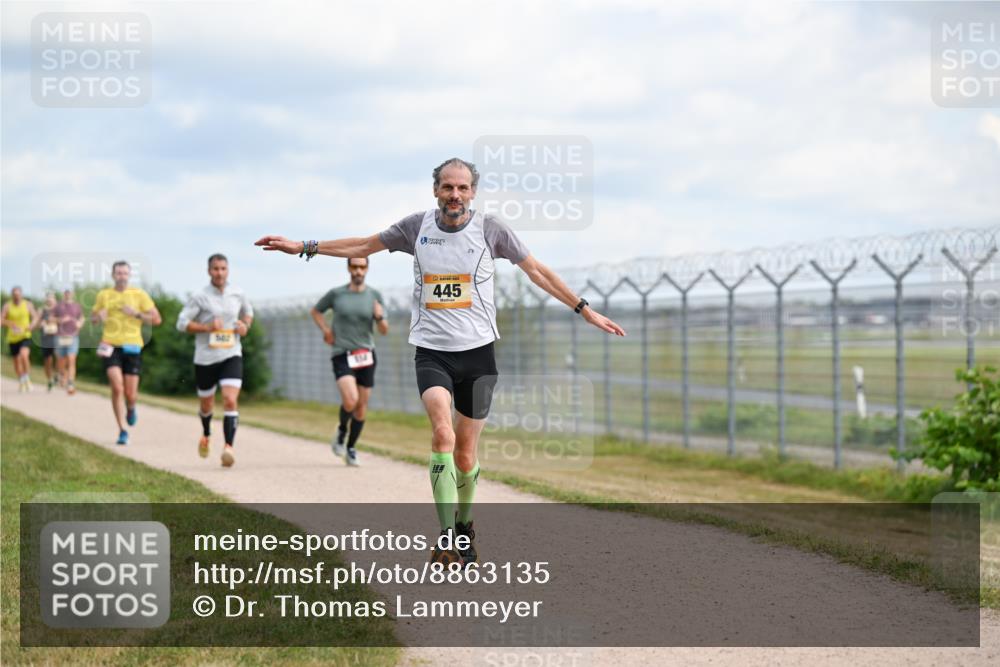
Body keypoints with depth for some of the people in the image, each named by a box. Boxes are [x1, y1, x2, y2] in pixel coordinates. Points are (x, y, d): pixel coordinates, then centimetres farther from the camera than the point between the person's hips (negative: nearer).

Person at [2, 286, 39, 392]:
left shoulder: (28, 304, -2)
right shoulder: (7, 306, -3)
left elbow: (35, 317, 6)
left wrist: (32, 325, -15)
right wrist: (10, 323, -25)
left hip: (25, 336, -2)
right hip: (12, 338, 2)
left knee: (24, 355, -25)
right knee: (17, 360, 12)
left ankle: (27, 379, -6)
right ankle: (21, 382, 34)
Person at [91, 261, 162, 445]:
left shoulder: (139, 294, 4)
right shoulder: (104, 295, 9)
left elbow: (156, 319, 2)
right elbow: (93, 317, 21)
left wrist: (136, 314, -12)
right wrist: (99, 316, -3)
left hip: (132, 347, 0)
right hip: (111, 346, 0)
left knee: (130, 394, -1)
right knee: (117, 389, -15)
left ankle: (131, 409, 37)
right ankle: (122, 430, -3)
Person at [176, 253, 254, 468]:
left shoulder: (238, 294, 4)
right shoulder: (200, 297, -6)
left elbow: (248, 311, 23)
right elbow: (182, 323, -6)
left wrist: (245, 326, 2)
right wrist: (207, 327, -18)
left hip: (231, 356, 1)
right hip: (206, 357, -1)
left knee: (230, 400, -19)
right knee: (206, 404, 14)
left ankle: (228, 446, -23)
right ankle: (206, 435, 46)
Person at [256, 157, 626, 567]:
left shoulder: (489, 230, -2)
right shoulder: (417, 226, 2)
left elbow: (536, 271, 7)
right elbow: (363, 246, 15)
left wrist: (585, 311, 8)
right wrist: (303, 247, 14)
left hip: (477, 352, 0)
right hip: (431, 352, 0)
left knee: (466, 457, 5)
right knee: (443, 435, -24)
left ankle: (463, 525, 32)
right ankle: (447, 535, -23)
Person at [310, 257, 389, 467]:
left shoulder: (374, 295, 3)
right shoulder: (336, 294, 1)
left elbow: (384, 331, 3)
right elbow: (315, 311, 18)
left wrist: (380, 317, -18)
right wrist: (326, 330, 2)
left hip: (366, 355, 2)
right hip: (342, 355, -2)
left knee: (361, 407, 5)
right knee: (350, 400, -22)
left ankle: (351, 449, 22)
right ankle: (342, 430, 7)